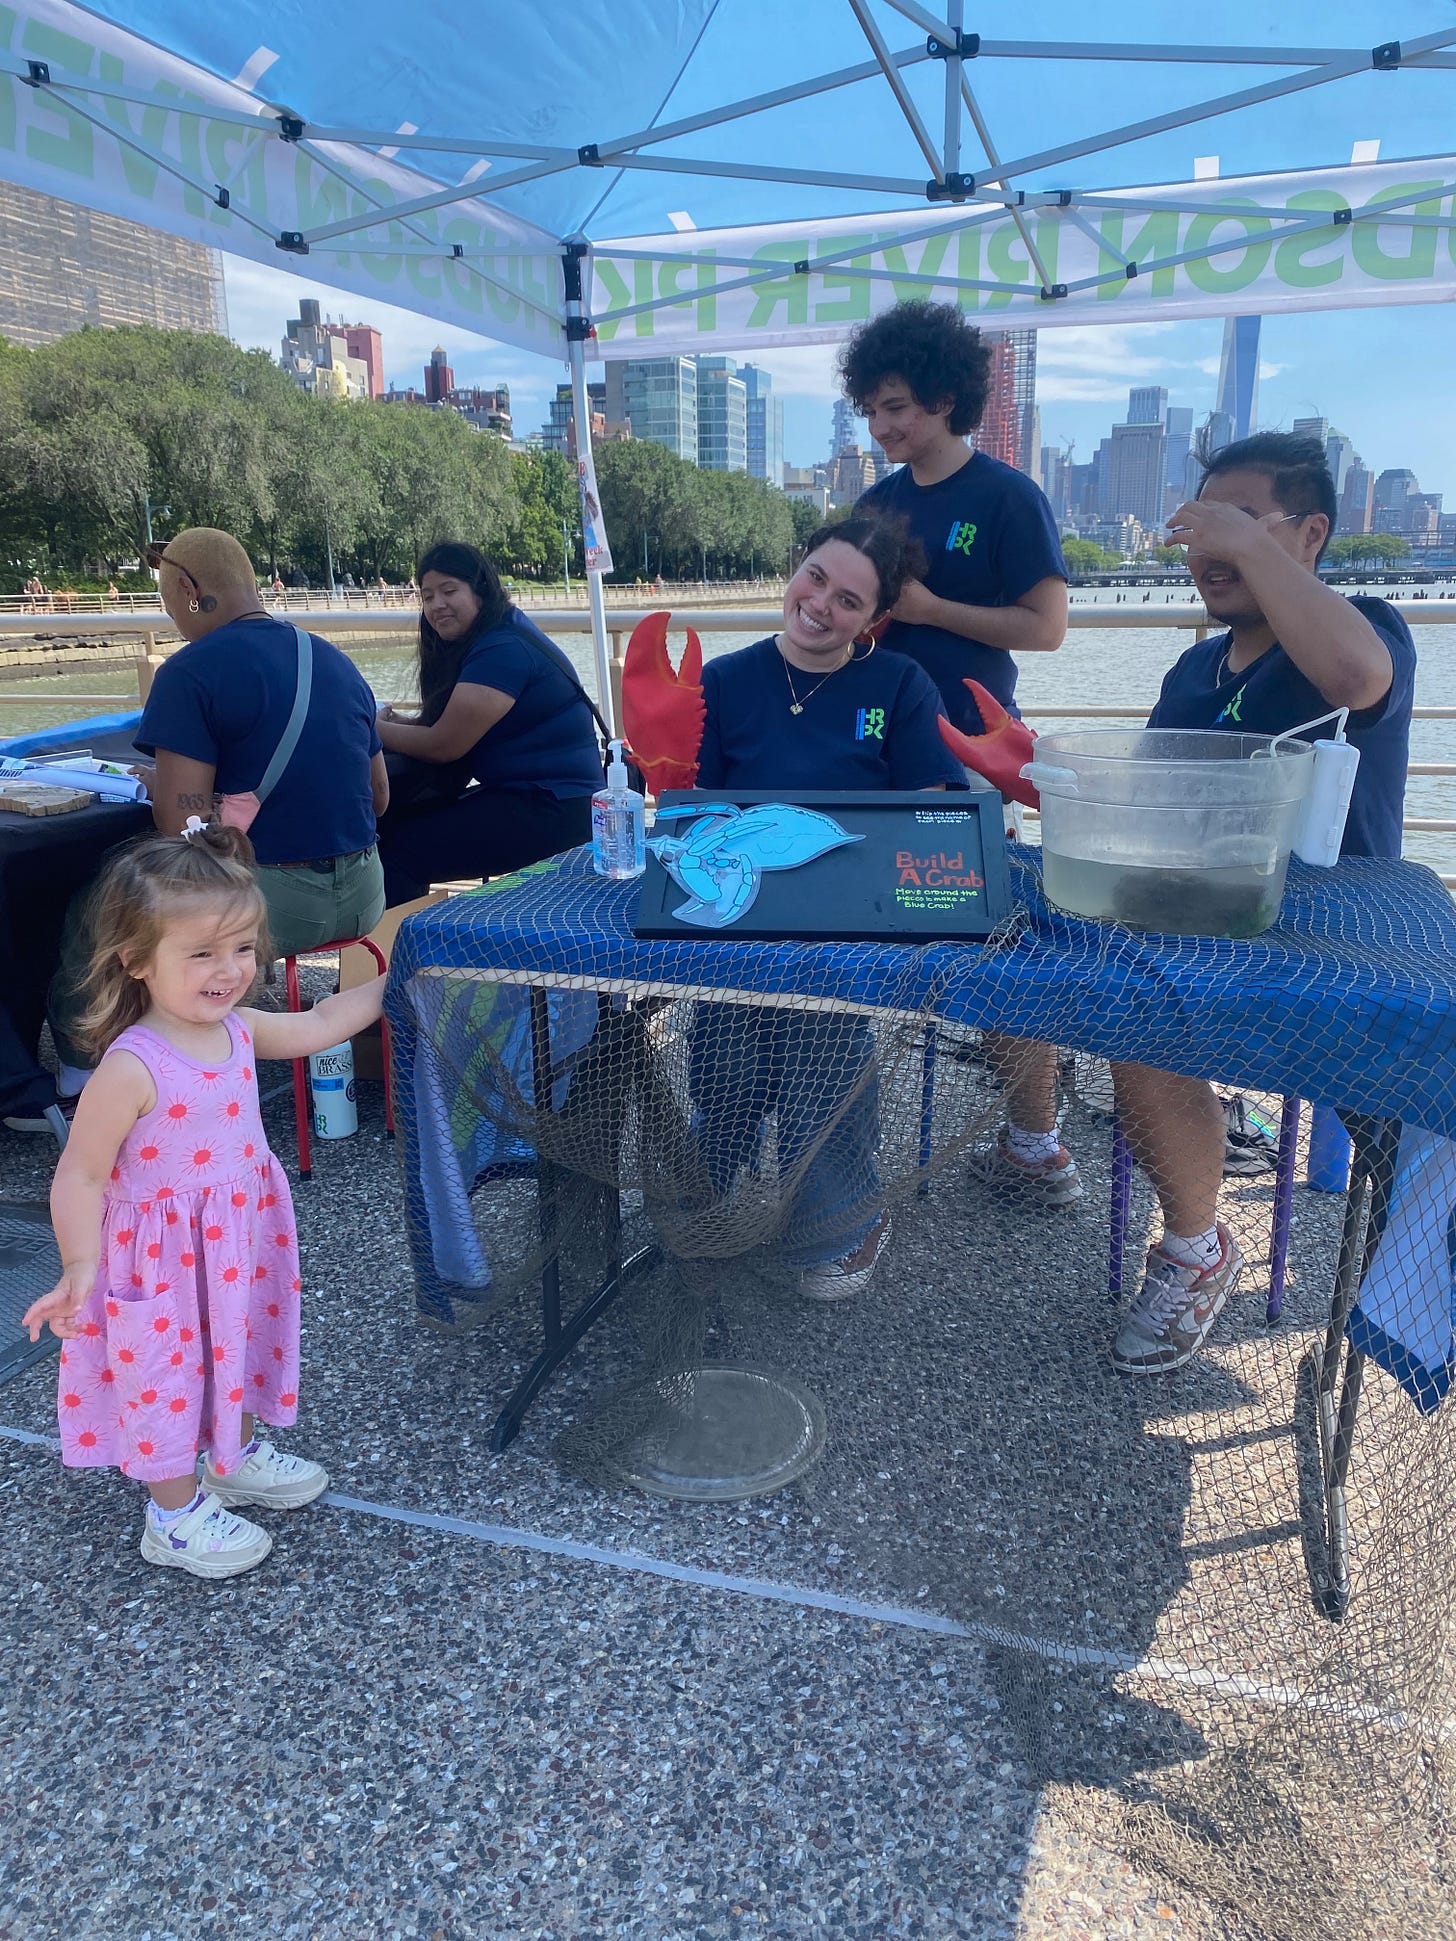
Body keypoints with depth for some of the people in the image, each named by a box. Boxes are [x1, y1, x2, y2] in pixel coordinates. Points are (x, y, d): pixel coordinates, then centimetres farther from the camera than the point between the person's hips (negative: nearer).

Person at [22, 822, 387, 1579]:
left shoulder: (237, 1029, -8)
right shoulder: (130, 1069, -30)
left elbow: (319, 1023, 9)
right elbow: (80, 1177, -23)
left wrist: (391, 979, 9)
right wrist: (80, 1270, -29)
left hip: (238, 1245, 7)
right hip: (162, 1260, -7)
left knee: (241, 1350, 26)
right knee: (168, 1376, 12)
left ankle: (238, 1459, 52)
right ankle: (175, 1518, 34)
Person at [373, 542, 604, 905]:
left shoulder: (503, 651, -16)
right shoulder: (488, 641, 14)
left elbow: (443, 745, -15)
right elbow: (446, 726, 15)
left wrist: (375, 729, -1)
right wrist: (396, 722, -2)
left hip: (552, 812, -10)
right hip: (519, 794, 10)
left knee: (397, 850, -16)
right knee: (393, 820, 7)